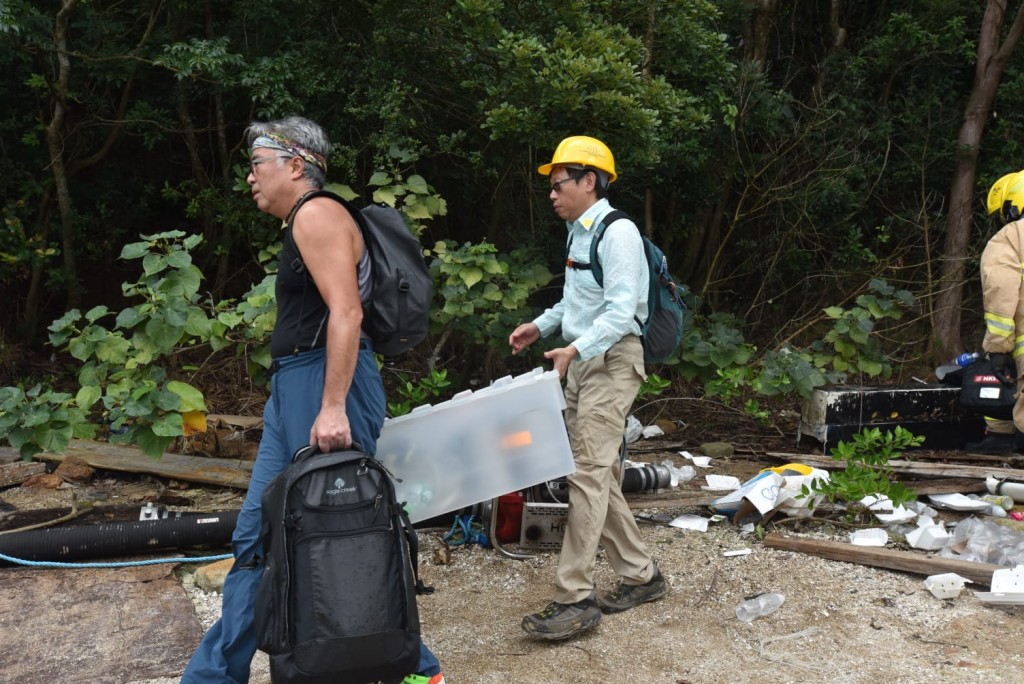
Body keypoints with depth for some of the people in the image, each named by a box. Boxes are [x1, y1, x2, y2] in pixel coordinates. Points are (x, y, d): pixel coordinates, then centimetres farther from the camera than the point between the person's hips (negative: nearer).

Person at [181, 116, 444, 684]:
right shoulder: (303, 223, 21)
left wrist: (332, 406, -26)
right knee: (255, 533, 12)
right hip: (293, 385, 10)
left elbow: (346, 313, -20)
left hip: (326, 383, -10)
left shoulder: (317, 214, -8)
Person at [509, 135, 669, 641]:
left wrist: (577, 347, -31)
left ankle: (575, 598, -10)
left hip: (611, 361, -10)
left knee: (589, 473, -13)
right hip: (582, 362, 10)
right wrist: (542, 325, 15)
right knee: (600, 475, 10)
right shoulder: (579, 233, 17)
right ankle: (640, 575, 22)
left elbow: (622, 307, -22)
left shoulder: (617, 232, -12)